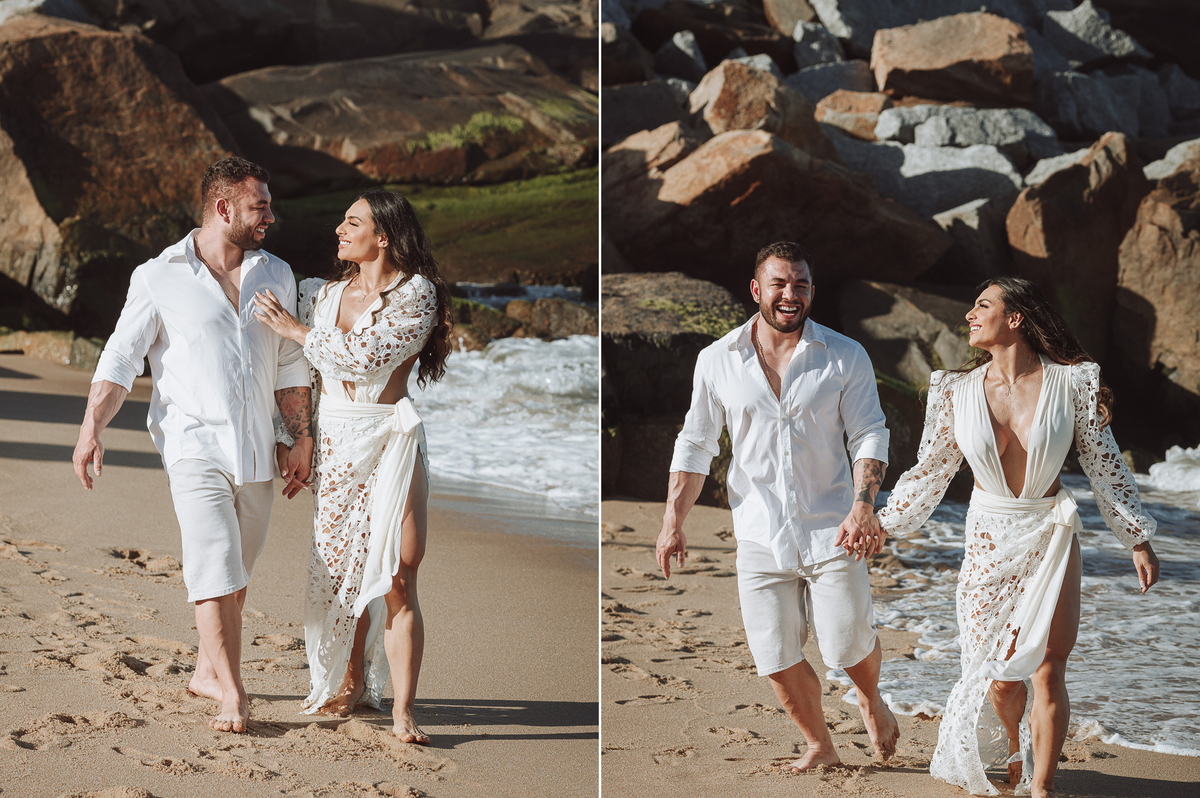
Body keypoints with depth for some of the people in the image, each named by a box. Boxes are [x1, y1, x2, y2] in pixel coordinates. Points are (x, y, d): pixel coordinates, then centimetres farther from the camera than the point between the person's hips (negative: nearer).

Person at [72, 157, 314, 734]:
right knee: (215, 569, -15)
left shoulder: (276, 276, 12)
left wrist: (301, 437, 13)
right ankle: (233, 695, -13)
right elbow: (120, 359, -3)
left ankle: (208, 670, 29)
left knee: (234, 576, 12)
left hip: (254, 450, 5)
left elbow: (289, 365, 17)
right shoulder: (159, 279, -2)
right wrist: (91, 426, -15)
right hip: (194, 447, -5)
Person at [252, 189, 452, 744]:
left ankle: (402, 713, -12)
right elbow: (309, 376, 21)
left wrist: (294, 329, -8)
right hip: (332, 441, 5)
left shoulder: (416, 293, -6)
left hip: (388, 438, -5)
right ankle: (353, 684, 24)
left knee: (395, 577, -11)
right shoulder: (326, 294, 13)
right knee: (340, 569, 8)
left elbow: (366, 357, -15)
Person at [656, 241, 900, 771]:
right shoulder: (717, 361, 3)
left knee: (848, 645, -2)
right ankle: (820, 747, 24)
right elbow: (695, 445, 9)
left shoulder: (845, 358, 0)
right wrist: (673, 522, 3)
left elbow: (869, 436, -1)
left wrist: (864, 507, -16)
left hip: (830, 530, -1)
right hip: (759, 538, 1)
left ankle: (871, 701, 33)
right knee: (776, 657, 1)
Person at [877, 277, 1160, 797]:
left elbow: (1105, 464, -1)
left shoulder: (1069, 383, -8)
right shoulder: (959, 391, -2)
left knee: (1046, 673, -7)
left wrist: (1138, 540, 1)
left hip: (1051, 539, -2)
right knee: (1000, 676, 4)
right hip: (989, 540, 2)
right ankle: (1017, 750, 36)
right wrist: (880, 523, 10)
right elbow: (931, 470, 9)